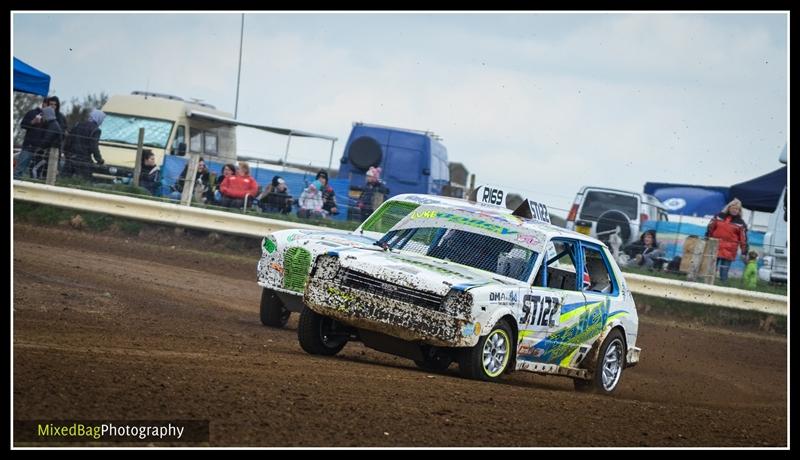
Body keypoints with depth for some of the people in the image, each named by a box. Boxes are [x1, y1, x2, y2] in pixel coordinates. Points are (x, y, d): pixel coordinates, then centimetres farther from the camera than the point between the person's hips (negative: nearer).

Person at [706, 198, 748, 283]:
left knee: (724, 272, -4)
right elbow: (710, 229, 10)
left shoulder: (740, 223, 2)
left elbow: (743, 239, 2)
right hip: (715, 248, 2)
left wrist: (744, 252, -1)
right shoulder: (719, 216, 6)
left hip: (729, 252, -2)